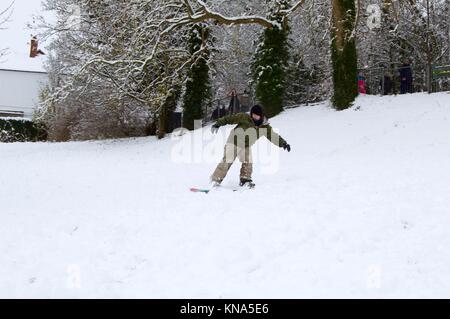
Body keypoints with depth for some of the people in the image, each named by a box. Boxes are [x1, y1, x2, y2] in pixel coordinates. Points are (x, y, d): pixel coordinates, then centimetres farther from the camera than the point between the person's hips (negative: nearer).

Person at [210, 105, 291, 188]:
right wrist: (217, 124, -16)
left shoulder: (265, 127, -7)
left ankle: (245, 180, 11)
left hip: (246, 146, 4)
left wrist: (283, 143, -12)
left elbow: (274, 136, -3)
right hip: (234, 142, -4)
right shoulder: (244, 117, -18)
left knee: (248, 162, -7)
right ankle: (216, 179, -8)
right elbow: (229, 118, -14)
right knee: (227, 161, -13)